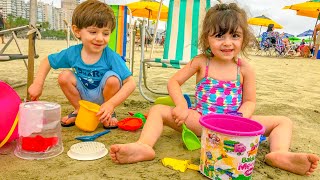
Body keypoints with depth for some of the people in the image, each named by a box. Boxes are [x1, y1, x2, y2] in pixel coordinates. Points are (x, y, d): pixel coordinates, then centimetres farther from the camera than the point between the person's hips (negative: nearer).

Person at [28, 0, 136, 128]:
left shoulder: (111, 57, -27)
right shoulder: (72, 53, -15)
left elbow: (130, 83, -30)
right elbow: (47, 61, 2)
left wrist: (111, 104, -39)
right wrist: (37, 84, -10)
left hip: (103, 96, -3)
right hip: (83, 96, 3)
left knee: (113, 79, -31)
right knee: (64, 77, -19)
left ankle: (109, 113, -4)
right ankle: (79, 111, 5)